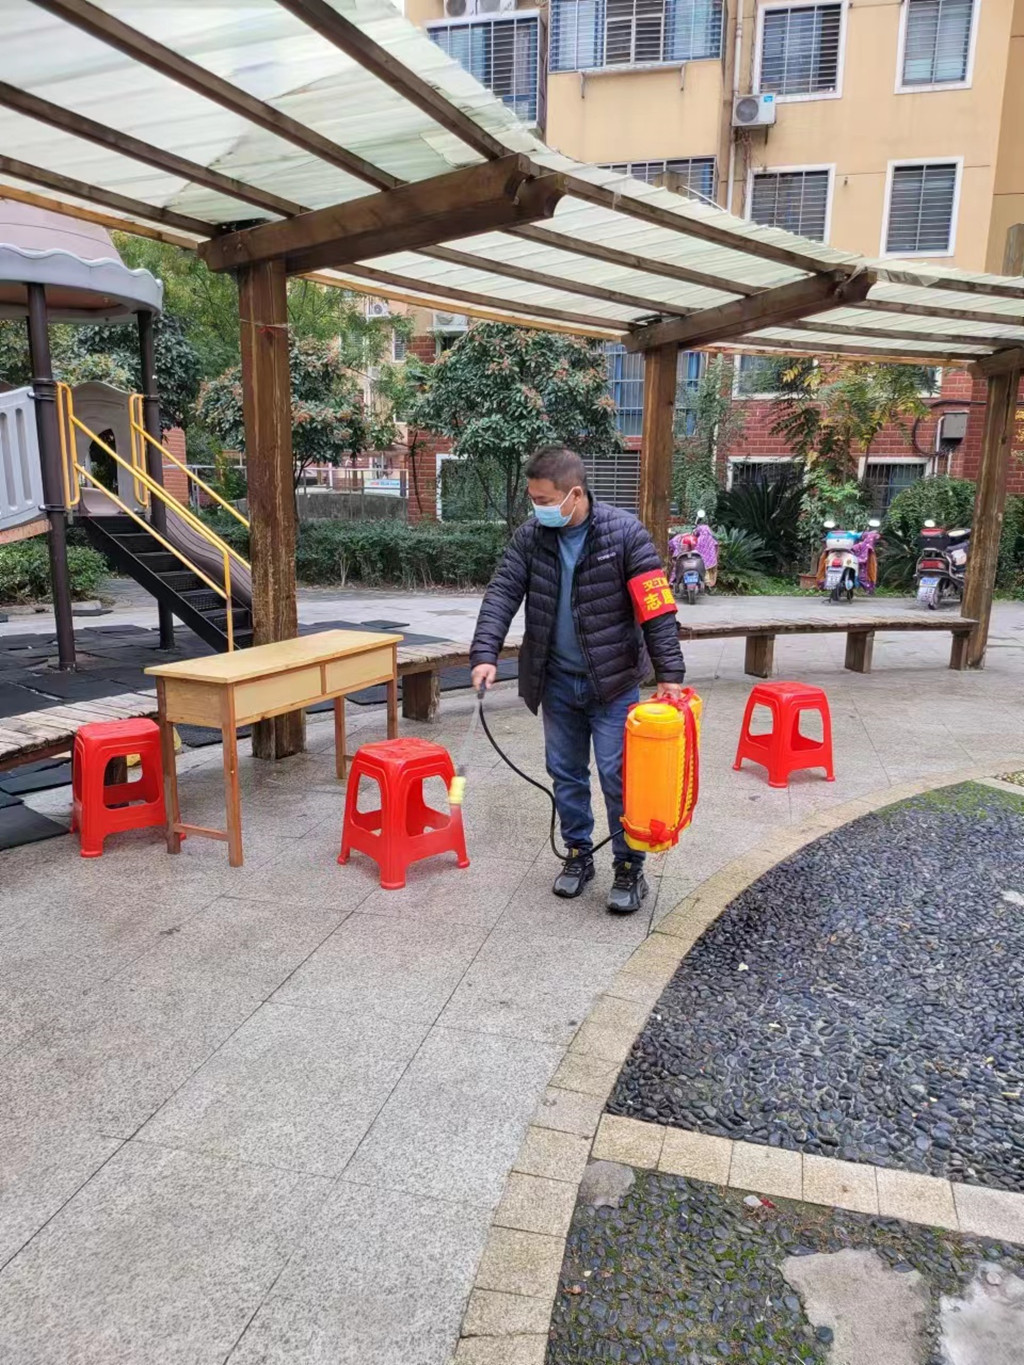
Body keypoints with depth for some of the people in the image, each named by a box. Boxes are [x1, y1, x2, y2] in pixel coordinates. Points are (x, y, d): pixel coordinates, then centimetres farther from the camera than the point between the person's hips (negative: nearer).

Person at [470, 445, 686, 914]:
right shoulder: (531, 536, -2)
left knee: (617, 776, 0)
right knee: (566, 773, 13)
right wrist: (485, 653, -19)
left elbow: (657, 608, -16)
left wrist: (669, 674, -19)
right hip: (557, 681, 4)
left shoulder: (624, 532, -14)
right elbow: (502, 593, -6)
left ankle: (629, 868, 15)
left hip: (613, 681, -4)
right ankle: (578, 855, 30)